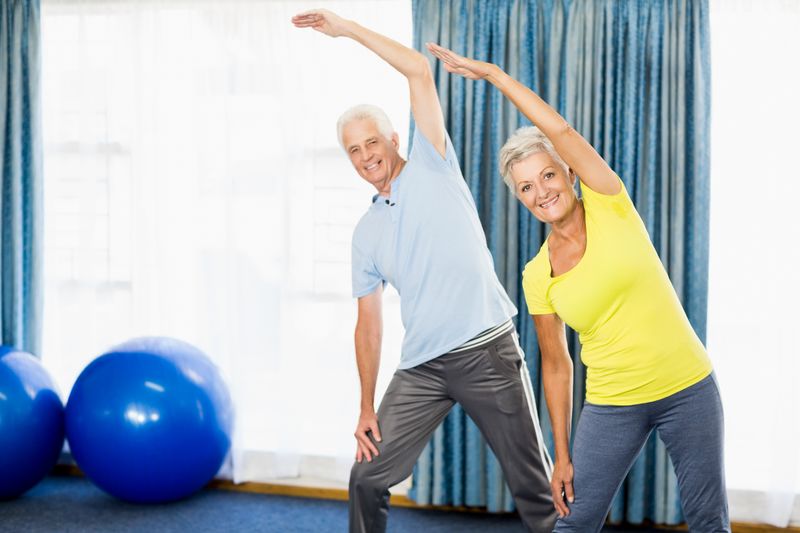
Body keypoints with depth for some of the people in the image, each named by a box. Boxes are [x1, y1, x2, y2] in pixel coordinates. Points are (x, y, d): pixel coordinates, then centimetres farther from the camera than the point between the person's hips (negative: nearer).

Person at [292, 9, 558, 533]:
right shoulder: (366, 231, 13)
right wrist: (367, 407, 9)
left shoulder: (432, 169, 2)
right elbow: (369, 324, 14)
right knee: (367, 478, 4)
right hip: (421, 369, 5)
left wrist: (347, 28, -3)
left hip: (488, 353, -4)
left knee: (535, 487, 3)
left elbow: (419, 70, -8)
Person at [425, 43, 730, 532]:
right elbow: (556, 365, 4)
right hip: (612, 404, 2)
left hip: (687, 388, -1)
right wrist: (563, 455, 3)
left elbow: (561, 131, -18)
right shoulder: (537, 277, -2)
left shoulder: (610, 206, -7)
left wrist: (492, 72, -13)